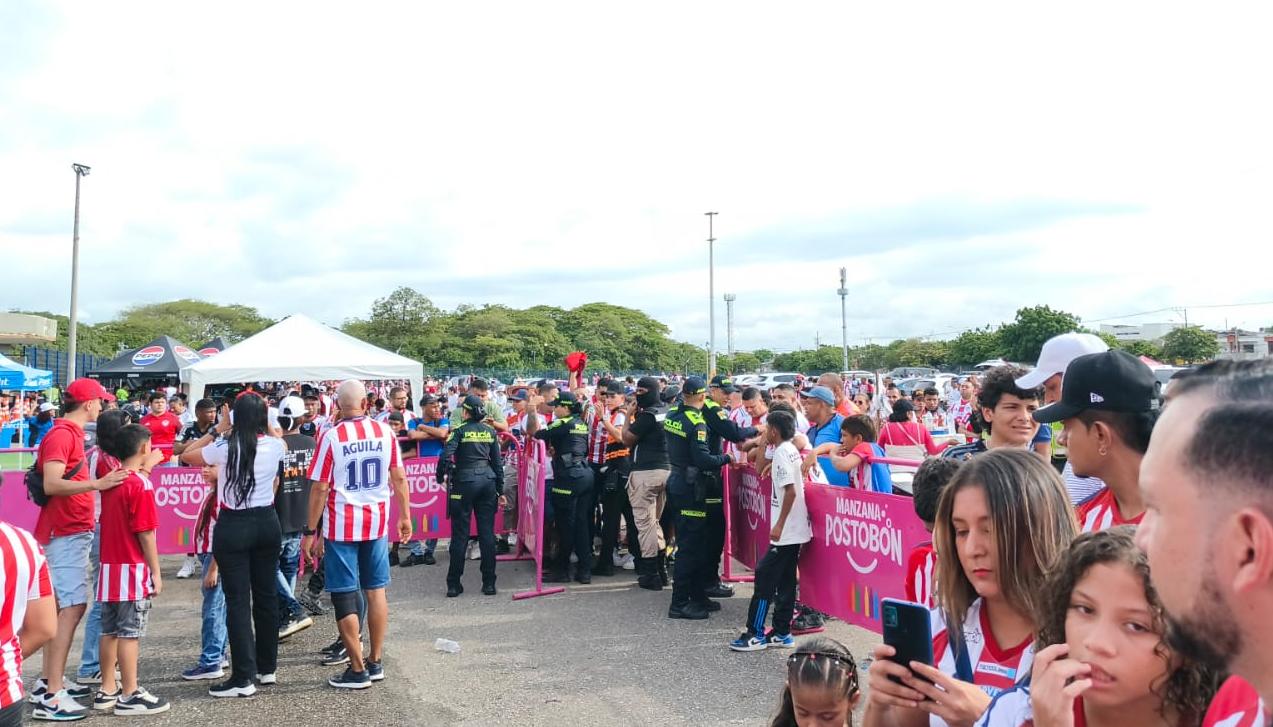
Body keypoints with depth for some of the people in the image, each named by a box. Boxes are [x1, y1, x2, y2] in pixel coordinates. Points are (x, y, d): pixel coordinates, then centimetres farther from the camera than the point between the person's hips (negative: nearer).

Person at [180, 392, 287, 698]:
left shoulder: (225, 449, -12)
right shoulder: (275, 445, -2)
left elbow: (185, 456, 6)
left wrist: (217, 430, 9)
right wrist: (261, 420, 26)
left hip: (233, 526, -4)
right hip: (267, 523, 4)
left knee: (238, 601, 0)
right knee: (267, 595, 13)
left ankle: (244, 678, 2)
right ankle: (268, 667, 24)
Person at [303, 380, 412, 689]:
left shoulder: (332, 437, -11)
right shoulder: (385, 432, -1)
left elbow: (320, 489, -10)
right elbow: (399, 478, 4)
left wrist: (311, 532, -3)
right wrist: (405, 516, 14)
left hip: (341, 525, -4)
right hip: (377, 522, 4)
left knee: (345, 597, 4)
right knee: (376, 591, 13)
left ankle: (358, 670, 9)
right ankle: (376, 662, 21)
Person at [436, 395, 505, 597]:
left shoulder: (460, 431, -5)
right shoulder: (490, 431, 7)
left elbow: (446, 456, -15)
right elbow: (497, 461, 9)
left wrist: (441, 476, 3)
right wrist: (500, 491, 13)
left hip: (464, 482, -4)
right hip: (488, 481, 4)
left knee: (460, 534, 3)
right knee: (487, 533, 5)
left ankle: (454, 584, 8)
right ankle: (489, 584, 7)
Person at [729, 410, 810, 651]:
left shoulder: (782, 453, -16)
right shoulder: (791, 449, 12)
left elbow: (790, 490, -24)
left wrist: (779, 525, -23)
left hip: (786, 531, -10)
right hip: (795, 530, 10)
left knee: (765, 577, -4)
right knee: (785, 580, 12)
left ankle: (756, 634, 0)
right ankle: (781, 633, 18)